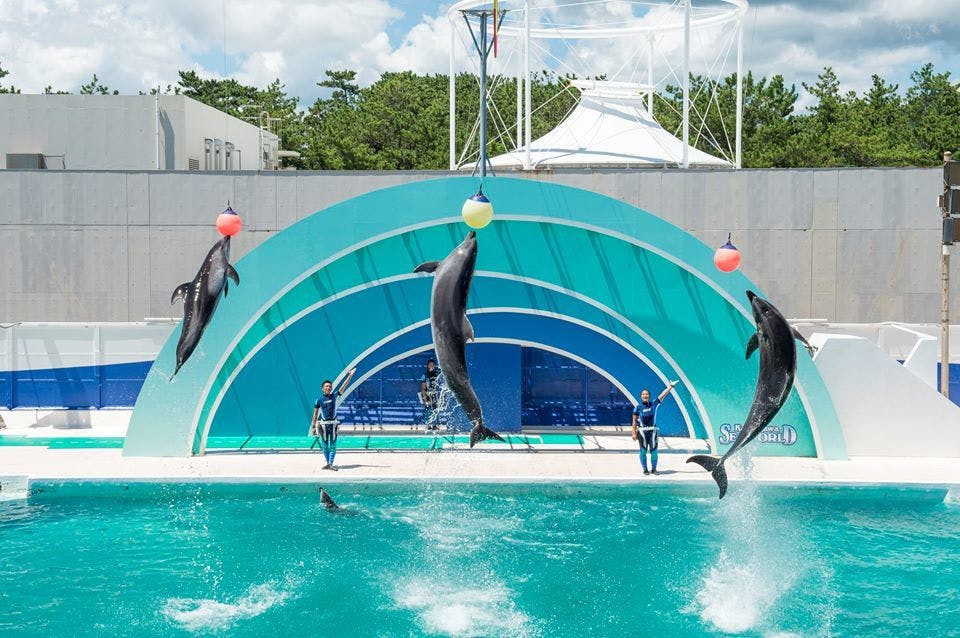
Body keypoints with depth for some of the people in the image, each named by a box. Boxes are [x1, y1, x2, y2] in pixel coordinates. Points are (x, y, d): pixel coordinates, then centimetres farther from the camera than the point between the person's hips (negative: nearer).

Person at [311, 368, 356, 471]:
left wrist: (350, 376, -10)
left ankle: (330, 464, -2)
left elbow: (343, 387, -3)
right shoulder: (319, 399, 0)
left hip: (333, 424, 1)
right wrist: (313, 426, -1)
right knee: (325, 446, 6)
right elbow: (315, 414, 2)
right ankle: (328, 463, 17)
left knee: (333, 445, -2)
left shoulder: (334, 396, 3)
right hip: (323, 424, -1)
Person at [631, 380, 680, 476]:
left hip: (653, 431, 2)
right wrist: (634, 433, -6)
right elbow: (634, 421, -1)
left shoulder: (654, 404, 4)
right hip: (642, 431, -2)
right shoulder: (638, 407, -1)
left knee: (654, 451, 2)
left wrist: (670, 386, -2)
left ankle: (654, 469, 11)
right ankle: (645, 469, 8)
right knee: (643, 451, 0)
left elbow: (663, 395, 2)